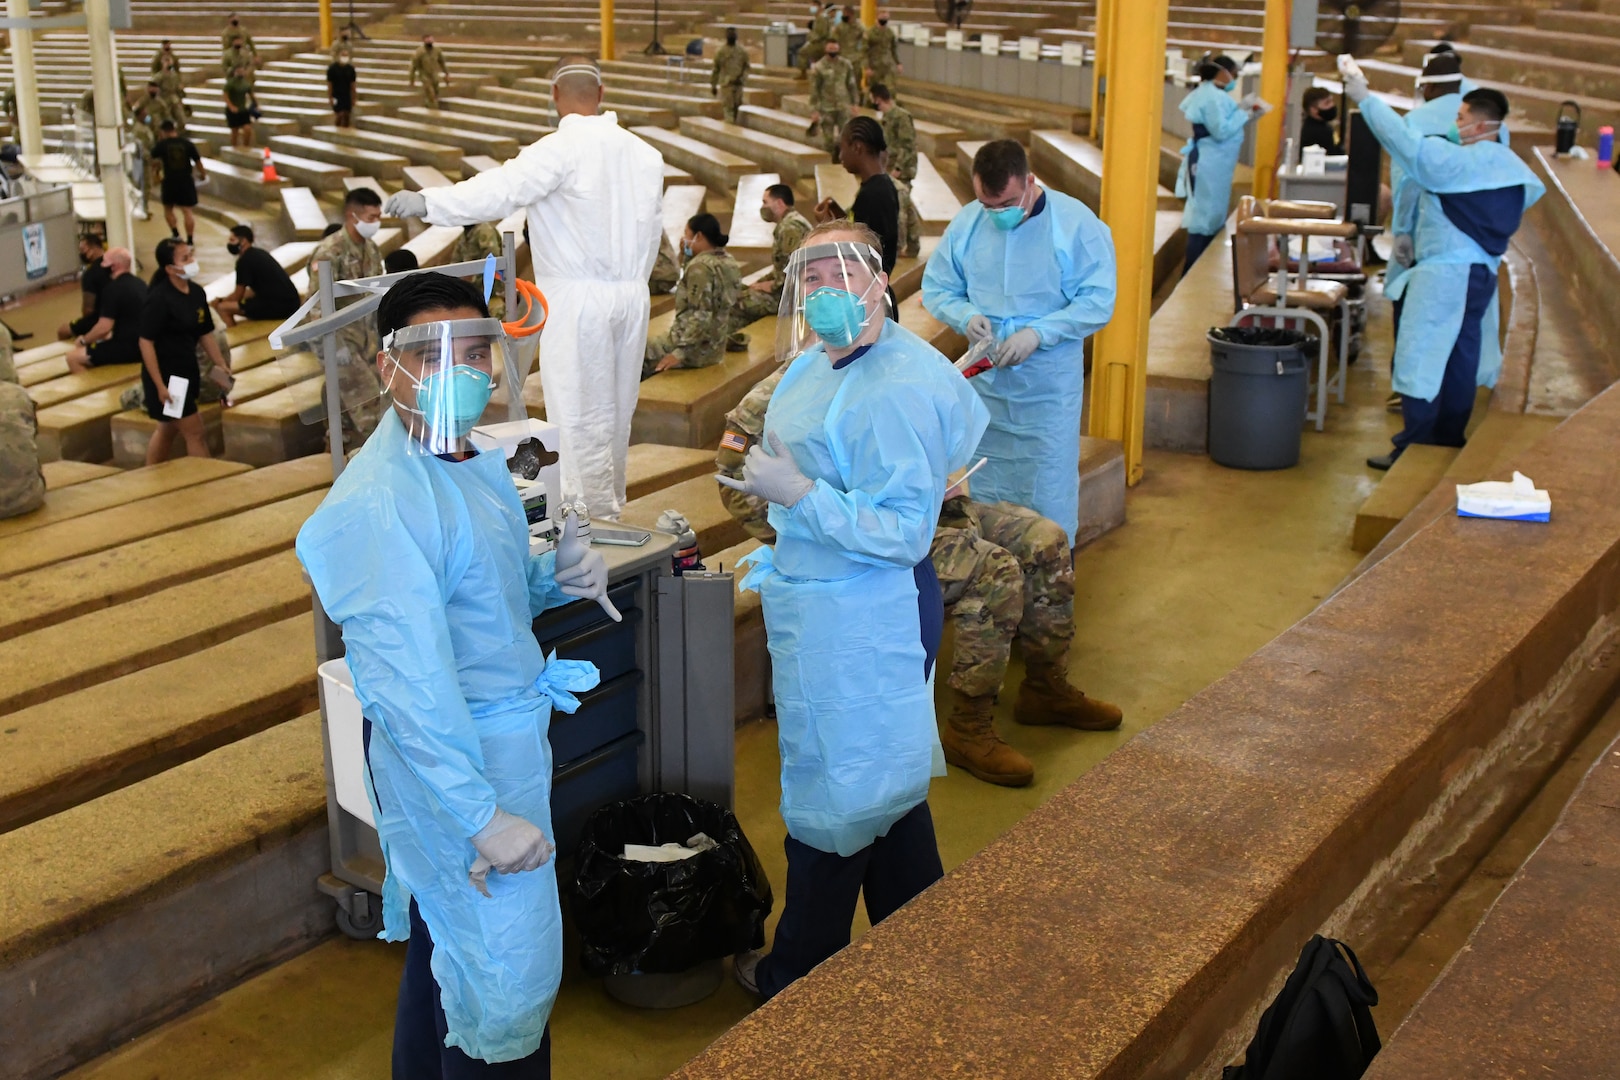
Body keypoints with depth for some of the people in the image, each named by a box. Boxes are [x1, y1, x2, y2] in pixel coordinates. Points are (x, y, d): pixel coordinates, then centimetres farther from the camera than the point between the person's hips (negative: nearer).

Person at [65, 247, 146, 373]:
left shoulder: (113, 288, -16)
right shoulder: (139, 283, 10)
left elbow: (104, 327, -19)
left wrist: (83, 340, -2)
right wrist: (110, 334, 23)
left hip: (127, 348, -9)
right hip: (144, 346, 9)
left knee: (73, 357, -3)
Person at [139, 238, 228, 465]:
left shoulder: (196, 292, 2)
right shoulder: (159, 299, -20)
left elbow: (206, 333, 12)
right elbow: (146, 343, -20)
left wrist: (220, 364, 4)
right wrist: (160, 386, -23)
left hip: (187, 372, 8)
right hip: (165, 376, -8)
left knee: (168, 430, 20)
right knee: (194, 432, -4)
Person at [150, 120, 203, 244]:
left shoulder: (162, 144, -5)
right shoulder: (187, 143, -1)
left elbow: (154, 157, 12)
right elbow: (197, 161, 4)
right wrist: (203, 172, 22)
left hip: (170, 181, -1)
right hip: (186, 180, 1)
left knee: (168, 208, 18)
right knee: (187, 210, 3)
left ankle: (176, 235, 7)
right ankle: (189, 240, -1)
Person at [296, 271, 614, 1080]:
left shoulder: (476, 464, 4)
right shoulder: (384, 500, -25)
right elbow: (409, 683, -28)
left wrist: (559, 576, -3)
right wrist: (484, 815, -28)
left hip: (507, 734, 9)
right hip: (450, 759, -9)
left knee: (441, 941, 24)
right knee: (505, 976, 2)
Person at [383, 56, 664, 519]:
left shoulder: (563, 149, -12)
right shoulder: (643, 153, 7)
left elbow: (504, 188, -25)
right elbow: (652, 230, 11)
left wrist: (429, 203, -30)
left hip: (579, 298, -6)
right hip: (633, 294, 6)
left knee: (581, 416, 1)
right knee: (616, 411, 15)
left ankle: (594, 517, 5)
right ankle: (611, 505, 26)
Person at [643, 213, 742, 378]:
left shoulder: (701, 267, -20)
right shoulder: (728, 261, 7)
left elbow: (701, 316, -25)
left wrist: (679, 352, -24)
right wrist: (688, 256, 10)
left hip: (696, 348, -9)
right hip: (715, 345, 9)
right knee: (650, 345, 24)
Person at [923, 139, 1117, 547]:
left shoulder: (1076, 223, -12)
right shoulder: (965, 224, -1)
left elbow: (1098, 301, -13)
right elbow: (935, 289, 7)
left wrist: (1038, 333, -24)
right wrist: (966, 315, -15)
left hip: (1050, 386, -4)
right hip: (986, 380, 4)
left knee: (1049, 497, 1)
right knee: (986, 490, 15)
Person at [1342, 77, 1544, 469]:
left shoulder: (1457, 161, -16)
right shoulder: (1511, 166, 8)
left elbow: (1405, 141, -21)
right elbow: (1533, 191, 25)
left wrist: (1364, 98, -15)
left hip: (1444, 272, -9)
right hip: (1482, 272, 9)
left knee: (1419, 358, -5)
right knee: (1460, 359, 14)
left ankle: (1414, 448, -5)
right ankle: (1450, 441, 20)